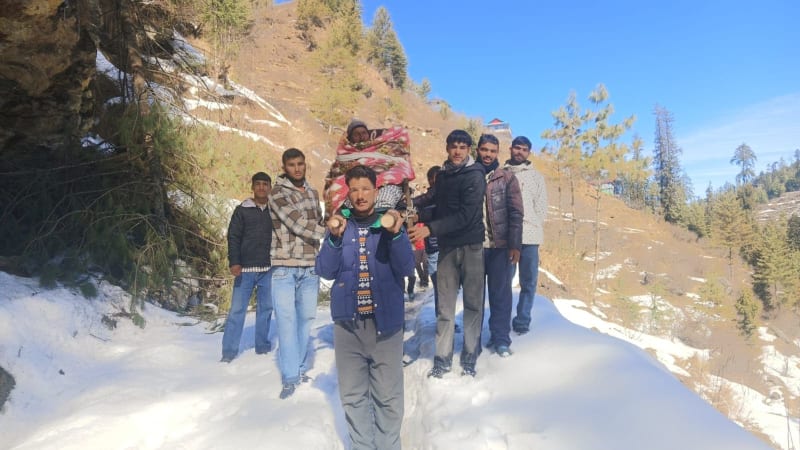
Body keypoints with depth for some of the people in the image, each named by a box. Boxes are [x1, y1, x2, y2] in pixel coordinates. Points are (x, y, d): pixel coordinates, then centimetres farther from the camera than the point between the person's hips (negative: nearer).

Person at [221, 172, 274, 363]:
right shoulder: (242, 210, 3)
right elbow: (233, 237, -1)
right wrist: (234, 262, -11)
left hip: (268, 269, 2)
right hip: (245, 268, -2)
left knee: (266, 308, 9)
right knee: (237, 309, -1)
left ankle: (263, 346, 22)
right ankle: (228, 351, 6)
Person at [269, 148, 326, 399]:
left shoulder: (313, 193, 14)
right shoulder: (277, 193, -6)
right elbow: (298, 224, -15)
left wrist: (319, 262, 12)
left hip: (310, 267, 5)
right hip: (285, 266, -5)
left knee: (305, 318, 9)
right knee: (287, 319, -4)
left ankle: (299, 367, 23)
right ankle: (290, 376, 4)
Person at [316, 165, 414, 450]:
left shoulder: (391, 224, 0)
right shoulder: (339, 224, 4)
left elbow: (406, 268, -9)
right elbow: (325, 271, -2)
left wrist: (396, 234, -25)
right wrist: (334, 238, -18)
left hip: (385, 321, -1)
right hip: (347, 323, 2)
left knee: (388, 396, 7)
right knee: (352, 395, 12)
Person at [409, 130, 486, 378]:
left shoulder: (474, 176, -7)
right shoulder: (442, 175, 13)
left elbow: (466, 215, -18)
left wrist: (430, 229, -21)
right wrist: (422, 220, 1)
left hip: (471, 246, -4)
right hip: (446, 246, 5)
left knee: (473, 303, 4)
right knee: (445, 306, 4)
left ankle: (469, 358, 15)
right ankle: (442, 359, 11)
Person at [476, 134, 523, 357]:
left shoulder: (507, 178, 3)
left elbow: (515, 213, -1)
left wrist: (515, 245, -8)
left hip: (500, 245, -1)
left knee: (500, 293, 5)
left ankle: (501, 338, 16)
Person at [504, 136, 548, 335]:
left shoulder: (536, 176, 15)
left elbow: (542, 206, 10)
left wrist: (534, 227, -4)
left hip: (529, 236, 1)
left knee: (528, 281, 4)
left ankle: (522, 321, 13)